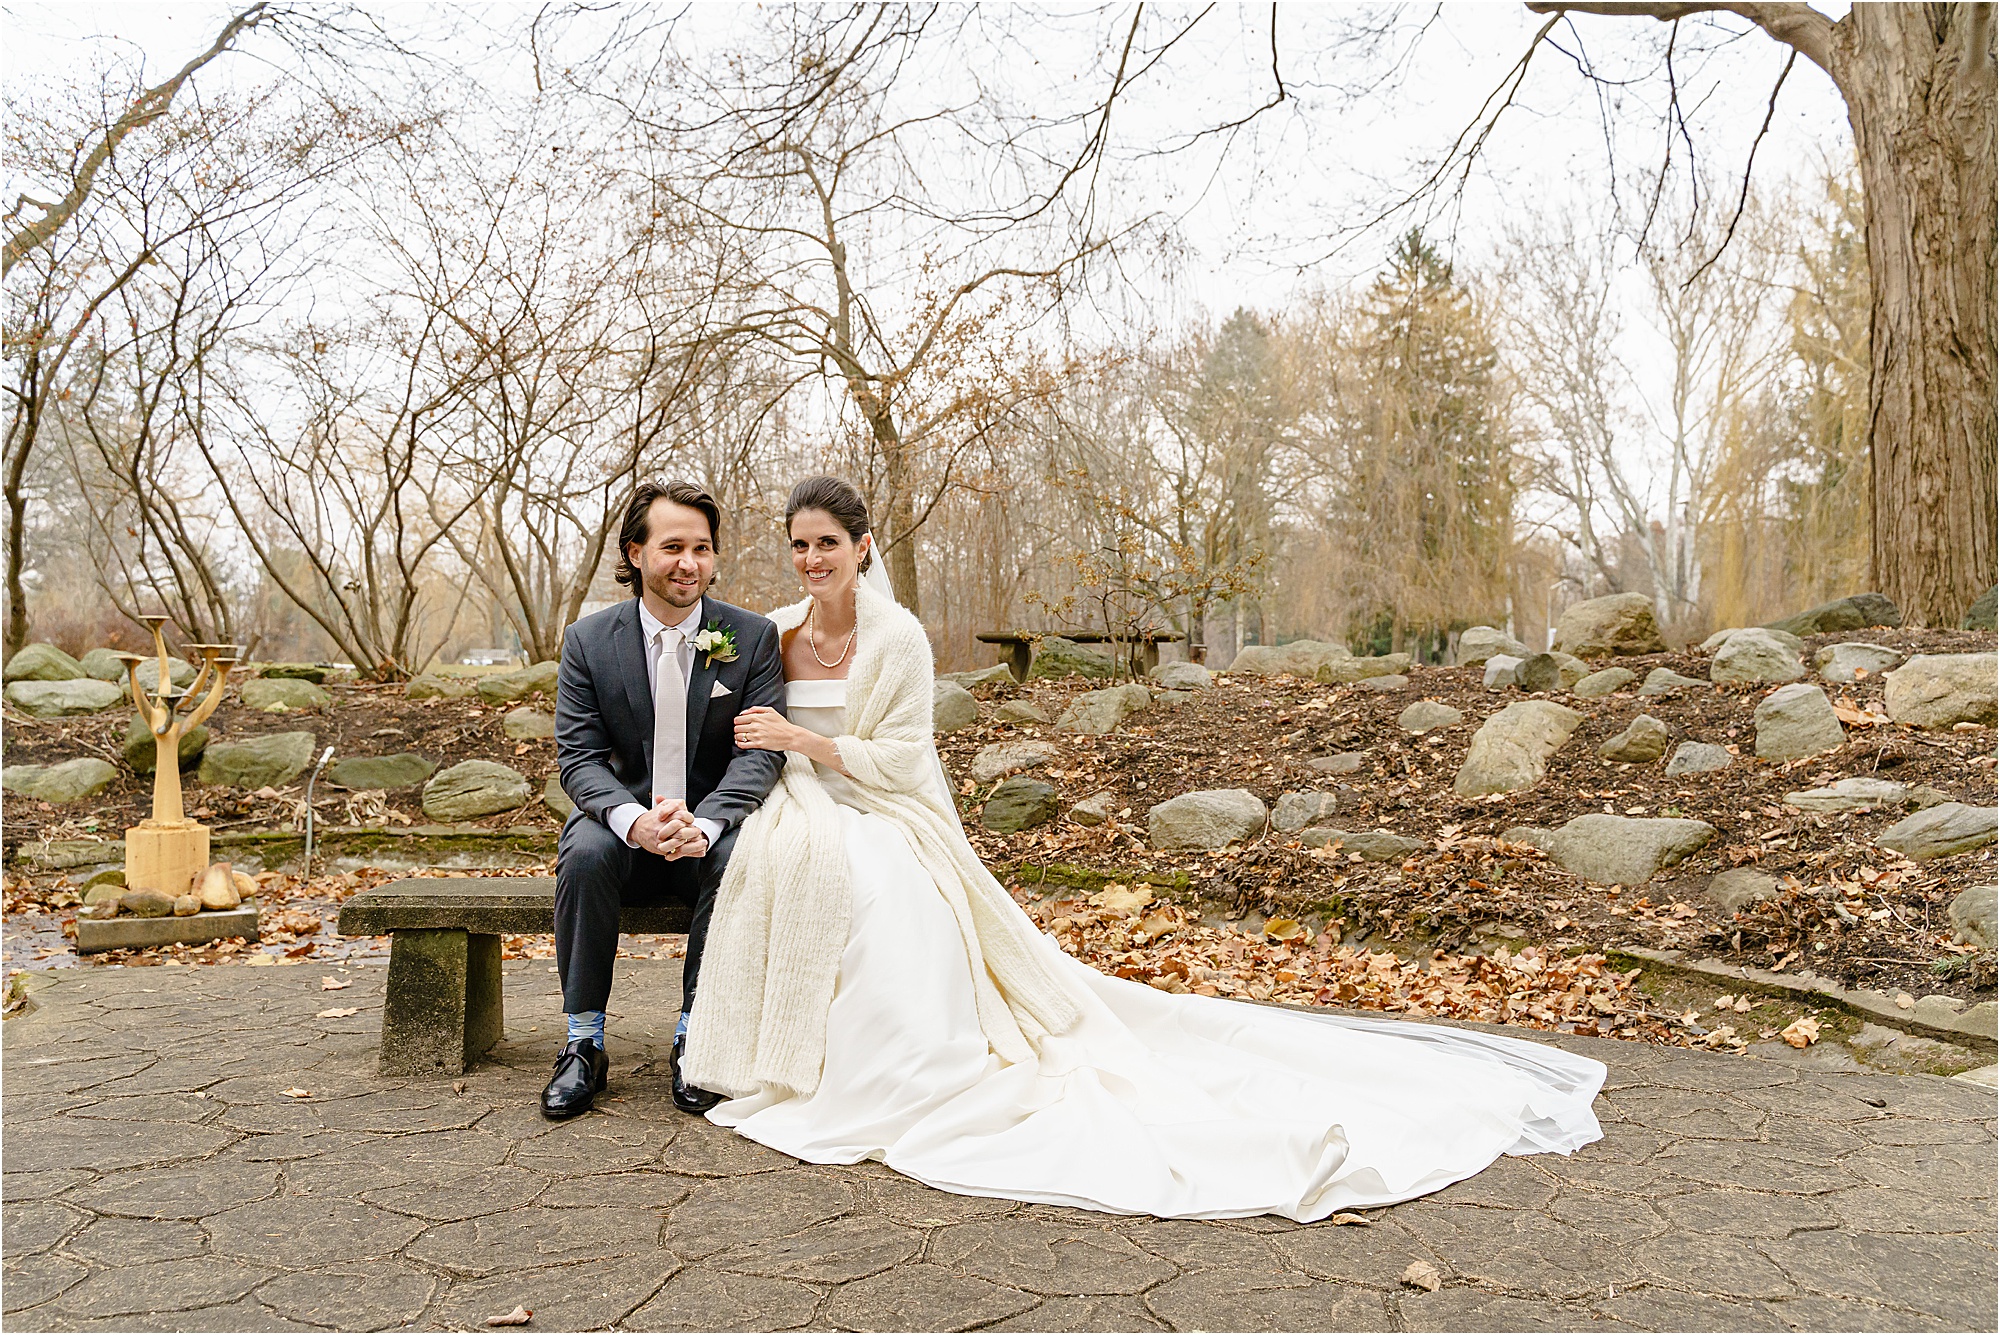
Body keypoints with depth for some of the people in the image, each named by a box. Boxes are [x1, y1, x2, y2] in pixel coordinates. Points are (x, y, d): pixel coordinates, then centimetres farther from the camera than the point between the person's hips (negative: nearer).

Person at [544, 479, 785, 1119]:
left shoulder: (753, 636, -5)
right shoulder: (588, 640, -2)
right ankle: (584, 1042, -16)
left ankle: (693, 1035, -17)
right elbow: (578, 754, -7)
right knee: (585, 854, -31)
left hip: (712, 827, 0)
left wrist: (703, 824, -30)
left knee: (741, 856, -32)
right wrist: (635, 820, -29)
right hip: (624, 819, 1)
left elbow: (761, 749, -11)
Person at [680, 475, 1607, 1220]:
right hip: (796, 836, 7)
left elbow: (897, 759, -13)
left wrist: (801, 740, -16)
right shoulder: (773, 633, 6)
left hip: (881, 841, -6)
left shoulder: (896, 638, -13)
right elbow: (745, 731, 21)